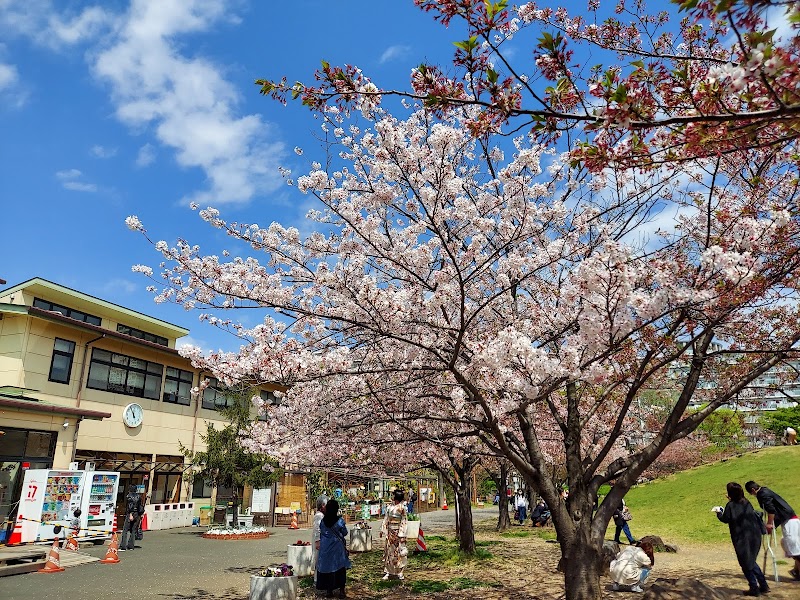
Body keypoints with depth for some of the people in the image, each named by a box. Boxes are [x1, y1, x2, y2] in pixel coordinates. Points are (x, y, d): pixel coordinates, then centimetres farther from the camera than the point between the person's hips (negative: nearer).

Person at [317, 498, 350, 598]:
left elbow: (321, 533, 5)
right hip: (338, 548, -2)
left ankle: (328, 591, 18)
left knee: (327, 567, 12)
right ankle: (341, 591, 11)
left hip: (325, 548, 3)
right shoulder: (340, 521, -15)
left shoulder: (323, 521, -6)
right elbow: (345, 533, -2)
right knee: (340, 569, 8)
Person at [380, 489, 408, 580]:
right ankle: (388, 572, 18)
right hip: (390, 531, 5)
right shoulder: (390, 506, 6)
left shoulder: (402, 508, -12)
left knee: (398, 551, 2)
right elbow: (386, 519, 13)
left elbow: (404, 522, -11)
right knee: (389, 550, 8)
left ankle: (399, 572, 15)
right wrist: (382, 530, 11)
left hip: (398, 531, -5)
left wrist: (402, 535, -14)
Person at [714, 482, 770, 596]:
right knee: (751, 561, 20)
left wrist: (719, 512, 8)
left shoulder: (731, 505, -12)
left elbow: (725, 519, -10)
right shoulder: (746, 502, 5)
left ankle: (754, 588, 7)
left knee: (746, 563, 6)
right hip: (754, 535, 6)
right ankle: (763, 586, 21)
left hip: (742, 538, -6)